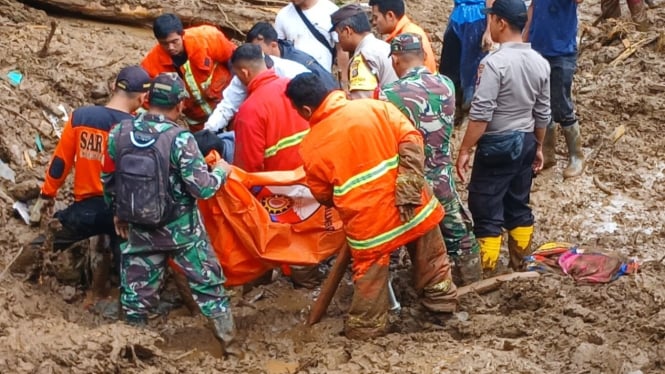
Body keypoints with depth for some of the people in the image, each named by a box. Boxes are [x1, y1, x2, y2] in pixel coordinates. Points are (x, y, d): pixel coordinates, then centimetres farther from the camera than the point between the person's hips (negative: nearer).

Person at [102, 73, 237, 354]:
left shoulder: (120, 133, -8)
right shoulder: (180, 139, -22)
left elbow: (108, 179, 4)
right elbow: (202, 188, -19)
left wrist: (118, 212, 20)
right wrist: (221, 172, 2)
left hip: (139, 228, 3)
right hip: (181, 229, -3)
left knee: (137, 288, 15)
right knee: (207, 283, 13)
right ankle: (227, 341, 23)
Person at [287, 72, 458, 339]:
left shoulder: (310, 147, -3)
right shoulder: (375, 107, -3)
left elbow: (323, 196, 8)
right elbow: (411, 140, -11)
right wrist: (408, 188, -12)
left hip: (367, 221, -2)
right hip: (410, 206, 2)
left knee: (370, 274, 14)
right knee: (431, 261, 22)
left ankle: (365, 328, 23)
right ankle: (442, 301, 36)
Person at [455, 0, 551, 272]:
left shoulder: (494, 62, -20)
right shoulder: (540, 63, 2)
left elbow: (481, 114, -21)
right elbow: (542, 113, 10)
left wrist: (464, 150, -15)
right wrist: (538, 147, 22)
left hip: (497, 145, -7)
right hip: (525, 142, 7)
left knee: (486, 211, 1)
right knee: (518, 206, 18)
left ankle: (485, 274, 4)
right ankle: (521, 265, 27)